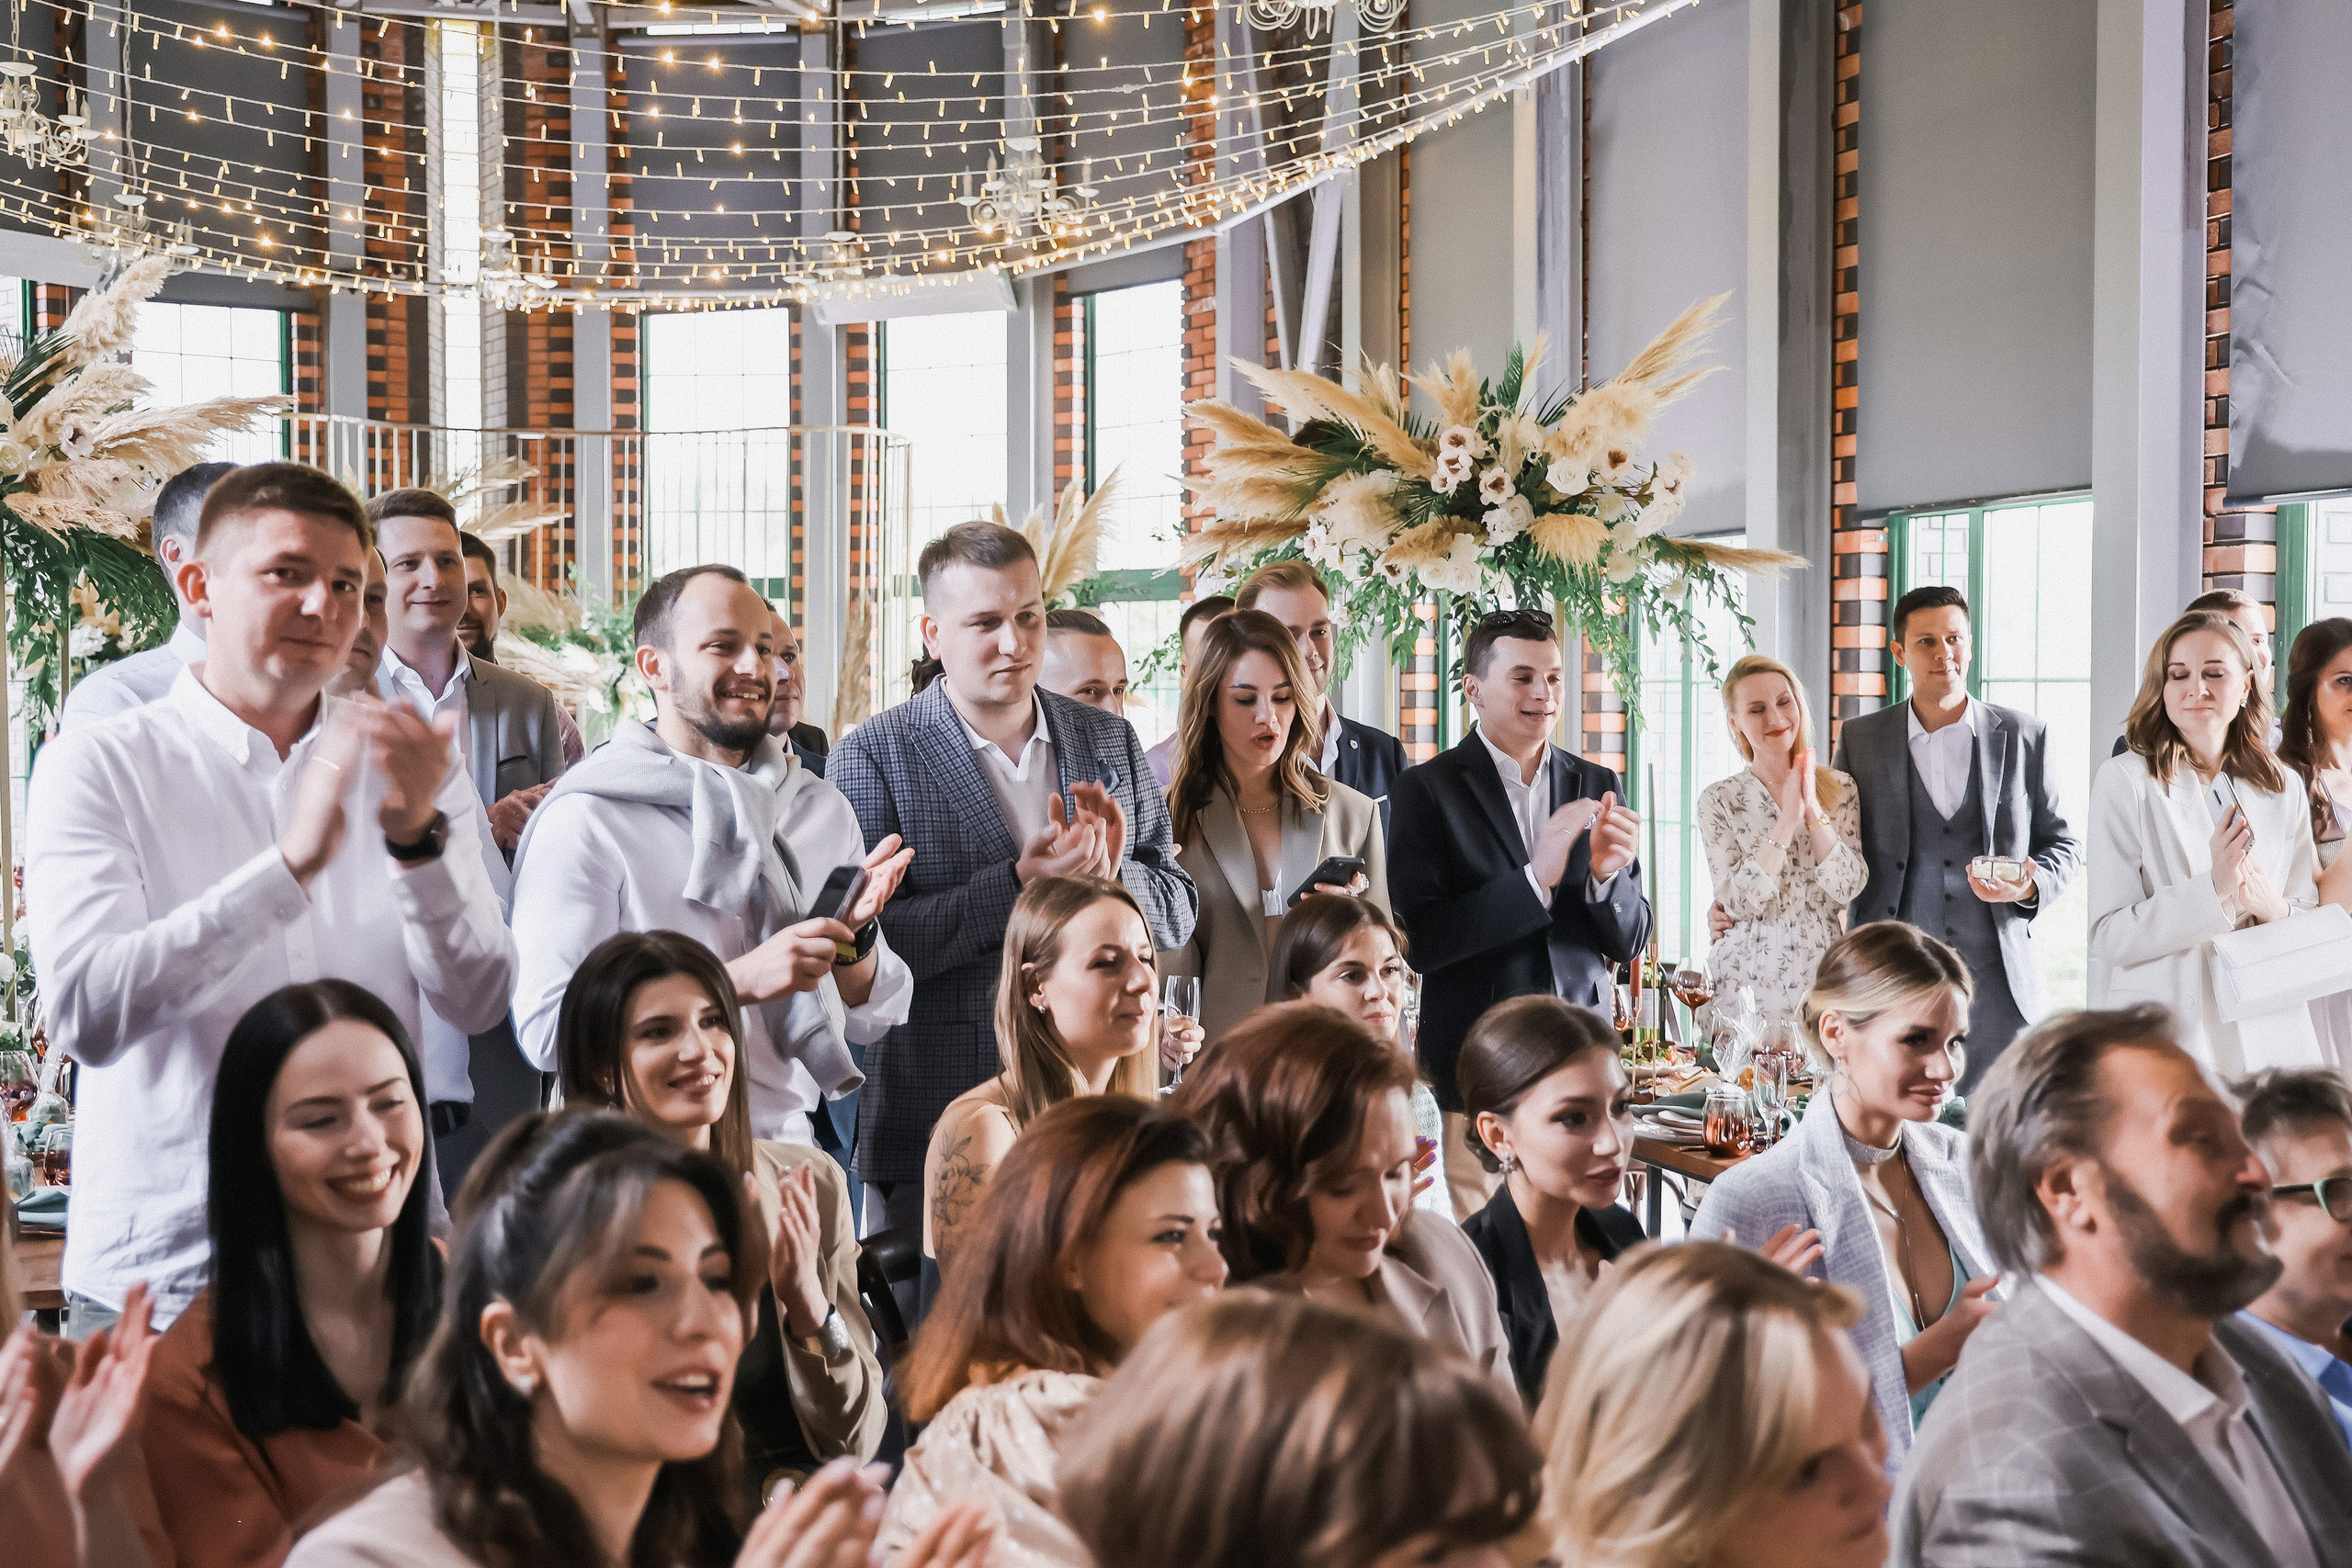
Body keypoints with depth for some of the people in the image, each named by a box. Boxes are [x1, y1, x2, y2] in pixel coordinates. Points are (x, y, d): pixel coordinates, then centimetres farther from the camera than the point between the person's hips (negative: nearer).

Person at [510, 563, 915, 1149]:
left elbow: (869, 1019, 16)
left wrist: (853, 934, -5)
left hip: (791, 1146, 4)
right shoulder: (584, 819, -4)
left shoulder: (820, 808, 13)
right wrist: (741, 981, -16)